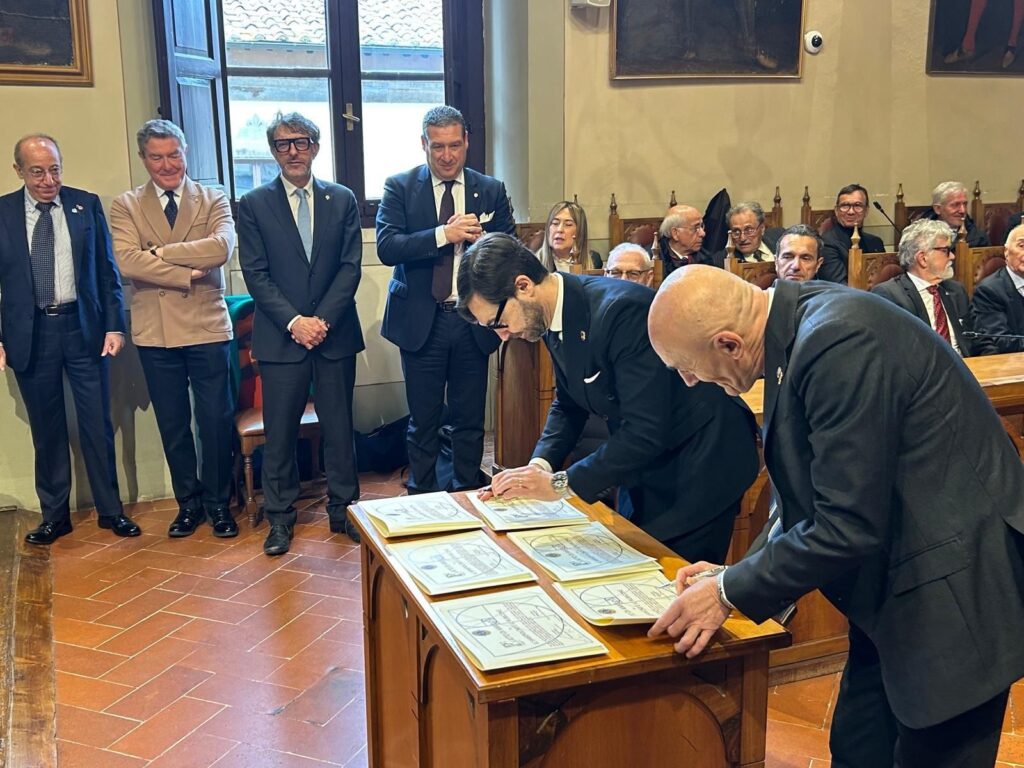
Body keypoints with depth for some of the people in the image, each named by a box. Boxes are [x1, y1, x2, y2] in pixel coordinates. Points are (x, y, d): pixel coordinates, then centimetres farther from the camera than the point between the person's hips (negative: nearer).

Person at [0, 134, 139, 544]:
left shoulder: (87, 205, 2)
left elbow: (107, 270, 4)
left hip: (83, 327, 0)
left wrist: (114, 325, -2)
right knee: (46, 430, 9)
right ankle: (55, 515, 22)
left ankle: (110, 510, 19)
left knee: (98, 425, 5)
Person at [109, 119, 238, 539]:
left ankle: (217, 503, 22)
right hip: (155, 332, 1)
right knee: (172, 425, 12)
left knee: (216, 421, 5)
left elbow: (221, 247, -16)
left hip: (207, 327, -1)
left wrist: (161, 252, -15)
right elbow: (127, 261, -12)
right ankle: (188, 502, 28)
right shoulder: (125, 206, 4)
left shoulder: (214, 200, 3)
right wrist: (187, 274, -16)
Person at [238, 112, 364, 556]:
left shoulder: (342, 200, 7)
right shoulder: (253, 205, 4)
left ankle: (342, 509, 21)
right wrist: (293, 321, -14)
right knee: (280, 432, 4)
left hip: (335, 334, 1)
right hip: (281, 336, -1)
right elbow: (255, 274, -2)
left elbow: (350, 266, 0)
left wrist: (323, 319, -11)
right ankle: (280, 518, 16)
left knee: (339, 427, 8)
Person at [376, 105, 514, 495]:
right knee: (423, 419, 8)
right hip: (421, 321, -2)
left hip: (473, 320, 2)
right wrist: (444, 234, -24)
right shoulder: (400, 187, 0)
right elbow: (386, 247, -14)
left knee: (470, 419, 10)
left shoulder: (491, 191, 6)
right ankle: (422, 500, 21)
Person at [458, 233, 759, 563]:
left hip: (700, 459, -8)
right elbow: (568, 405, 10)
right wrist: (539, 465, -7)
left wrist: (558, 483, -27)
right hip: (642, 462, 8)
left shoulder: (622, 309, -30)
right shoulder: (553, 316, -3)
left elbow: (646, 431, -31)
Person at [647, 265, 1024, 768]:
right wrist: (738, 575, 2)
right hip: (894, 587, 9)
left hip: (952, 590, -9)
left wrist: (730, 593, -16)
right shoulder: (797, 323, 1)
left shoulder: (839, 342, -27)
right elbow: (817, 490, 9)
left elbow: (849, 525, -27)